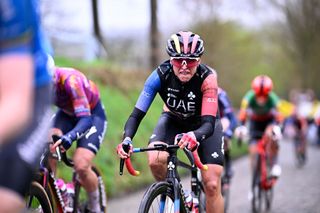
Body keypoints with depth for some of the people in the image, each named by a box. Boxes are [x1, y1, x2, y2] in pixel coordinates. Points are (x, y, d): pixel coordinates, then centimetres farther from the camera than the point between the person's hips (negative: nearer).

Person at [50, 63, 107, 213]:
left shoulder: (70, 80, -39)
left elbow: (85, 119, -43)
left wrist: (69, 137, -62)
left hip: (92, 114, -5)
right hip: (66, 114, 5)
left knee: (81, 167, -22)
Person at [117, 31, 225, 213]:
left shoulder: (207, 77, -34)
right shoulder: (161, 75, -30)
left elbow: (209, 123, -41)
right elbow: (137, 114, -30)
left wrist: (194, 135, -64)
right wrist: (127, 139, -50)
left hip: (203, 124, -1)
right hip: (173, 120, 1)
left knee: (212, 185, -11)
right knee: (155, 160, -29)